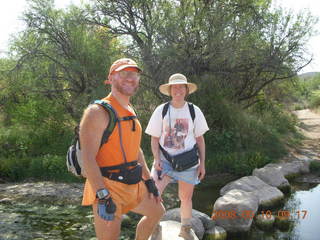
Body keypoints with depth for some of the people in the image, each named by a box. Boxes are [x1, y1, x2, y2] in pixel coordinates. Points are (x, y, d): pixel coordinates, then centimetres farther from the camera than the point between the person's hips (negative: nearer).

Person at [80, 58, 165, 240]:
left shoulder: (130, 112, 11)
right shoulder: (98, 112, -17)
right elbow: (88, 158, -23)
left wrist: (149, 181, 17)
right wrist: (103, 197, -27)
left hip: (133, 185, 9)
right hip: (107, 188, -9)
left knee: (157, 211, 24)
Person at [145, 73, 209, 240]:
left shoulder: (194, 111, -1)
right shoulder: (161, 110, -5)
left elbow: (200, 139, 4)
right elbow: (154, 138, -1)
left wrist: (202, 164, 1)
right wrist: (157, 160, -12)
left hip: (187, 161, 1)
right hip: (165, 159, -1)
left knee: (186, 197, 12)